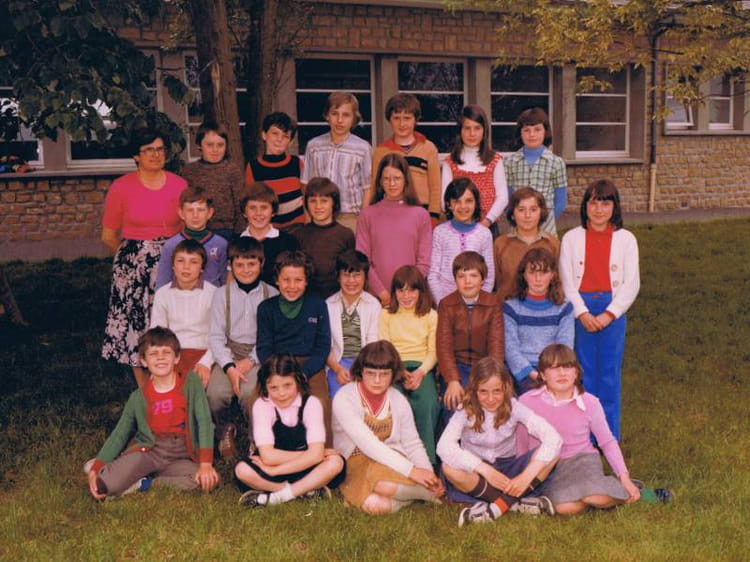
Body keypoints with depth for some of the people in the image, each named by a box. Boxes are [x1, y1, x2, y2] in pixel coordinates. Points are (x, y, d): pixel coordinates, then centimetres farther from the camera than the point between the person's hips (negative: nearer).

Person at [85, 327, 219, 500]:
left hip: (179, 457, 1)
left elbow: (204, 420, -7)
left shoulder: (190, 383, 0)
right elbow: (118, 435, 6)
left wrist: (206, 464, -18)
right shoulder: (139, 397, 5)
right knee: (104, 485, -28)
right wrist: (94, 470, -7)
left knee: (208, 481, -31)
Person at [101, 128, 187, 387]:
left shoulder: (179, 185, 2)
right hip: (133, 267, -1)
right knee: (136, 326, 1)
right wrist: (132, 255, 11)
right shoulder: (121, 187, -2)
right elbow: (109, 236, 5)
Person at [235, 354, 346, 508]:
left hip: (305, 470, 0)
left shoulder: (311, 403, -13)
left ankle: (275, 497, -23)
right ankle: (308, 490, -21)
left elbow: (316, 453, -23)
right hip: (273, 467, 0)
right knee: (242, 469, -29)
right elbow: (268, 456, -21)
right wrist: (308, 455, -20)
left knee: (336, 462, -28)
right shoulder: (261, 405, -13)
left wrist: (275, 470, -23)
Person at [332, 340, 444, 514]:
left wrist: (429, 476, -13)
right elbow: (367, 444, -22)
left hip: (393, 461, 2)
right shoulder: (344, 398, -12)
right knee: (375, 504, -34)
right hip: (356, 465, -2)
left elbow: (413, 444, 8)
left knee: (387, 485, -35)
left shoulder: (399, 401, 5)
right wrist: (411, 470, -26)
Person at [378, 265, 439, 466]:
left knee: (427, 403, -31)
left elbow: (433, 351, 8)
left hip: (422, 368, 0)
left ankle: (427, 458, -20)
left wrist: (420, 372, -12)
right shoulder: (386, 315, 14)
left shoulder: (431, 315, 14)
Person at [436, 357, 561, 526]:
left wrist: (527, 476, -32)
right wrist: (486, 470, -37)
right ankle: (513, 503, -25)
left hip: (508, 471, 2)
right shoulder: (466, 411, -14)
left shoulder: (513, 407, -12)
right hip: (478, 473, -1)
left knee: (551, 453, -23)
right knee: (450, 468, -34)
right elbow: (444, 446, -31)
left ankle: (496, 508, -27)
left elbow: (553, 438, -21)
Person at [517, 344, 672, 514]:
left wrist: (624, 477, -2)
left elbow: (608, 442, 6)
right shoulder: (527, 402, -8)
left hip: (582, 458, 0)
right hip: (545, 467, 0)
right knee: (565, 507, -33)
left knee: (596, 498, -35)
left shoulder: (589, 403, -5)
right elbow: (520, 446, 5)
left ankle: (624, 492, 0)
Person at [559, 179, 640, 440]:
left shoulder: (626, 239, 2)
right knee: (584, 371, 6)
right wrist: (582, 313, -12)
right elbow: (566, 281, -1)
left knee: (610, 372, 5)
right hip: (580, 312, 0)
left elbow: (632, 283, -1)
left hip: (613, 311, 0)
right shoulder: (571, 238, 3)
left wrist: (608, 315, -11)